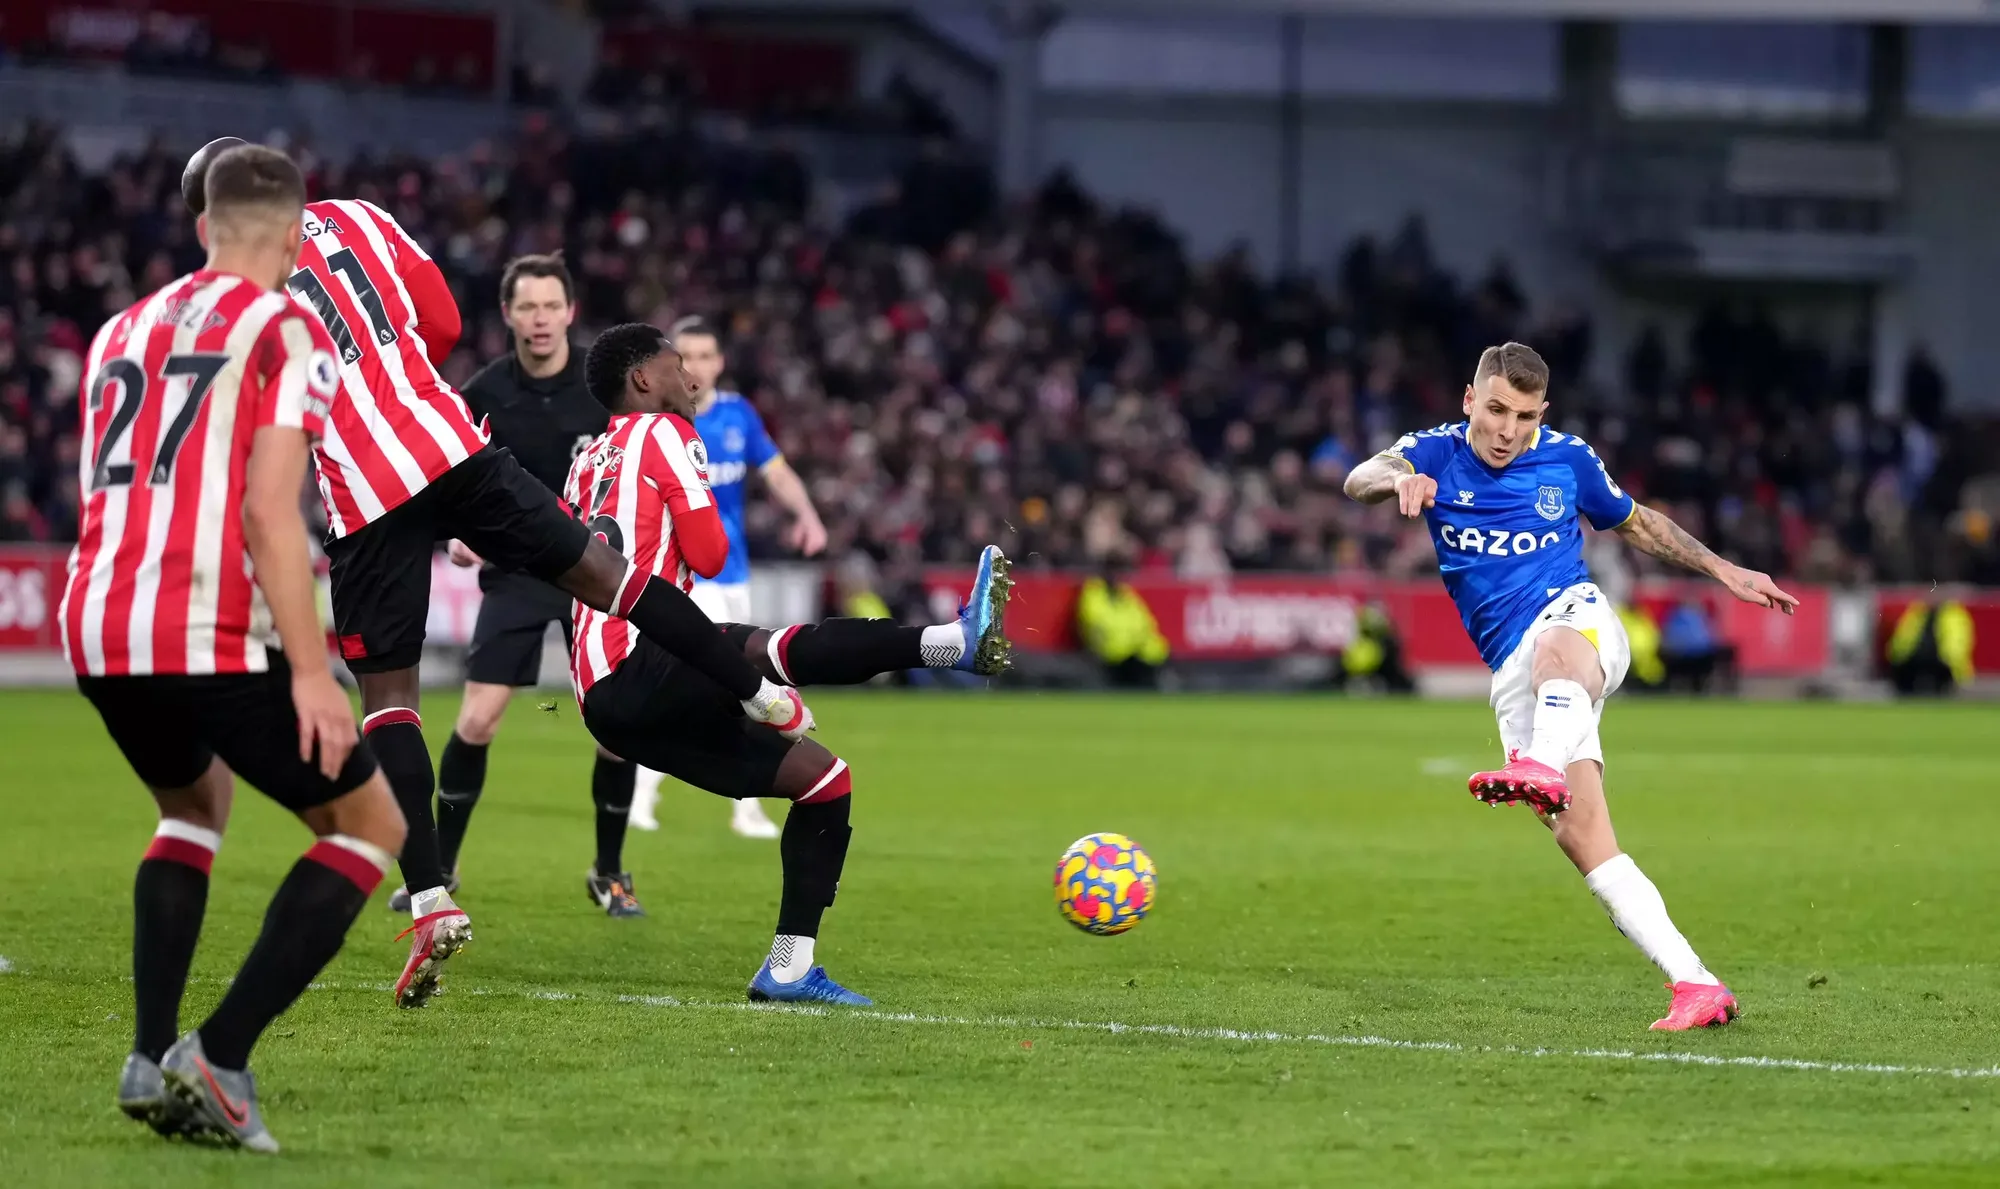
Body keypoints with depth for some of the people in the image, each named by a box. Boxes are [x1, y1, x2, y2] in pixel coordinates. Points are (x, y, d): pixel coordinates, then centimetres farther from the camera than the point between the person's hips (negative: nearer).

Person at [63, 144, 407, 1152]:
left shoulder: (125, 330, 21)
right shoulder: (286, 331, 0)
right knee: (369, 824, 8)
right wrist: (309, 671, -13)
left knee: (195, 805, 33)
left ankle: (150, 1058, 16)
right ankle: (220, 1057, -7)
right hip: (211, 634, -7)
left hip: (96, 626, 7)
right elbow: (268, 511, -11)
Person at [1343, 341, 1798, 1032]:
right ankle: (1696, 986, -16)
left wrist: (1723, 572, 22)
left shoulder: (1567, 459, 8)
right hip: (1514, 673, 2)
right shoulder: (1438, 456, 5)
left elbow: (1637, 524, 26)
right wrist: (1398, 480, -40)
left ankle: (1543, 769, -72)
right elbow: (1361, 480, -16)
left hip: (1576, 619, -2)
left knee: (1552, 648, -41)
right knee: (1581, 840, -14)